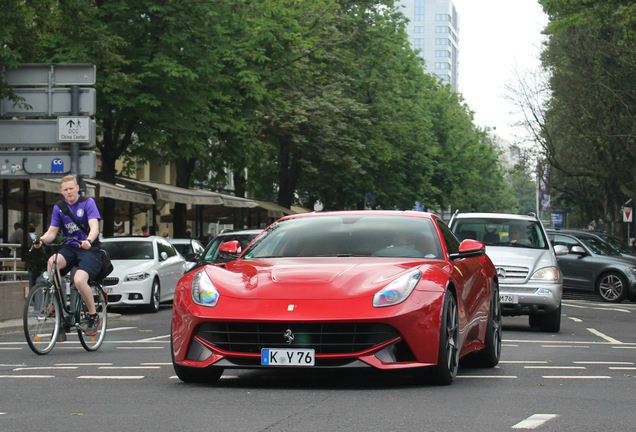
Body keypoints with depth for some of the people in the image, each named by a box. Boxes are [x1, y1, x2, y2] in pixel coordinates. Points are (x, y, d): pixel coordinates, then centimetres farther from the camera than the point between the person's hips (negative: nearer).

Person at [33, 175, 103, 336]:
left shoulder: (88, 203, -5)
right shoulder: (59, 208, 9)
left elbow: (94, 227, -18)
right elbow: (52, 232, 4)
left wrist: (88, 241, -40)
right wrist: (41, 240, -19)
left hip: (89, 250, -4)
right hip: (70, 248, 4)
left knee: (79, 280, -29)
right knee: (52, 262, -30)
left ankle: (94, 317, -7)